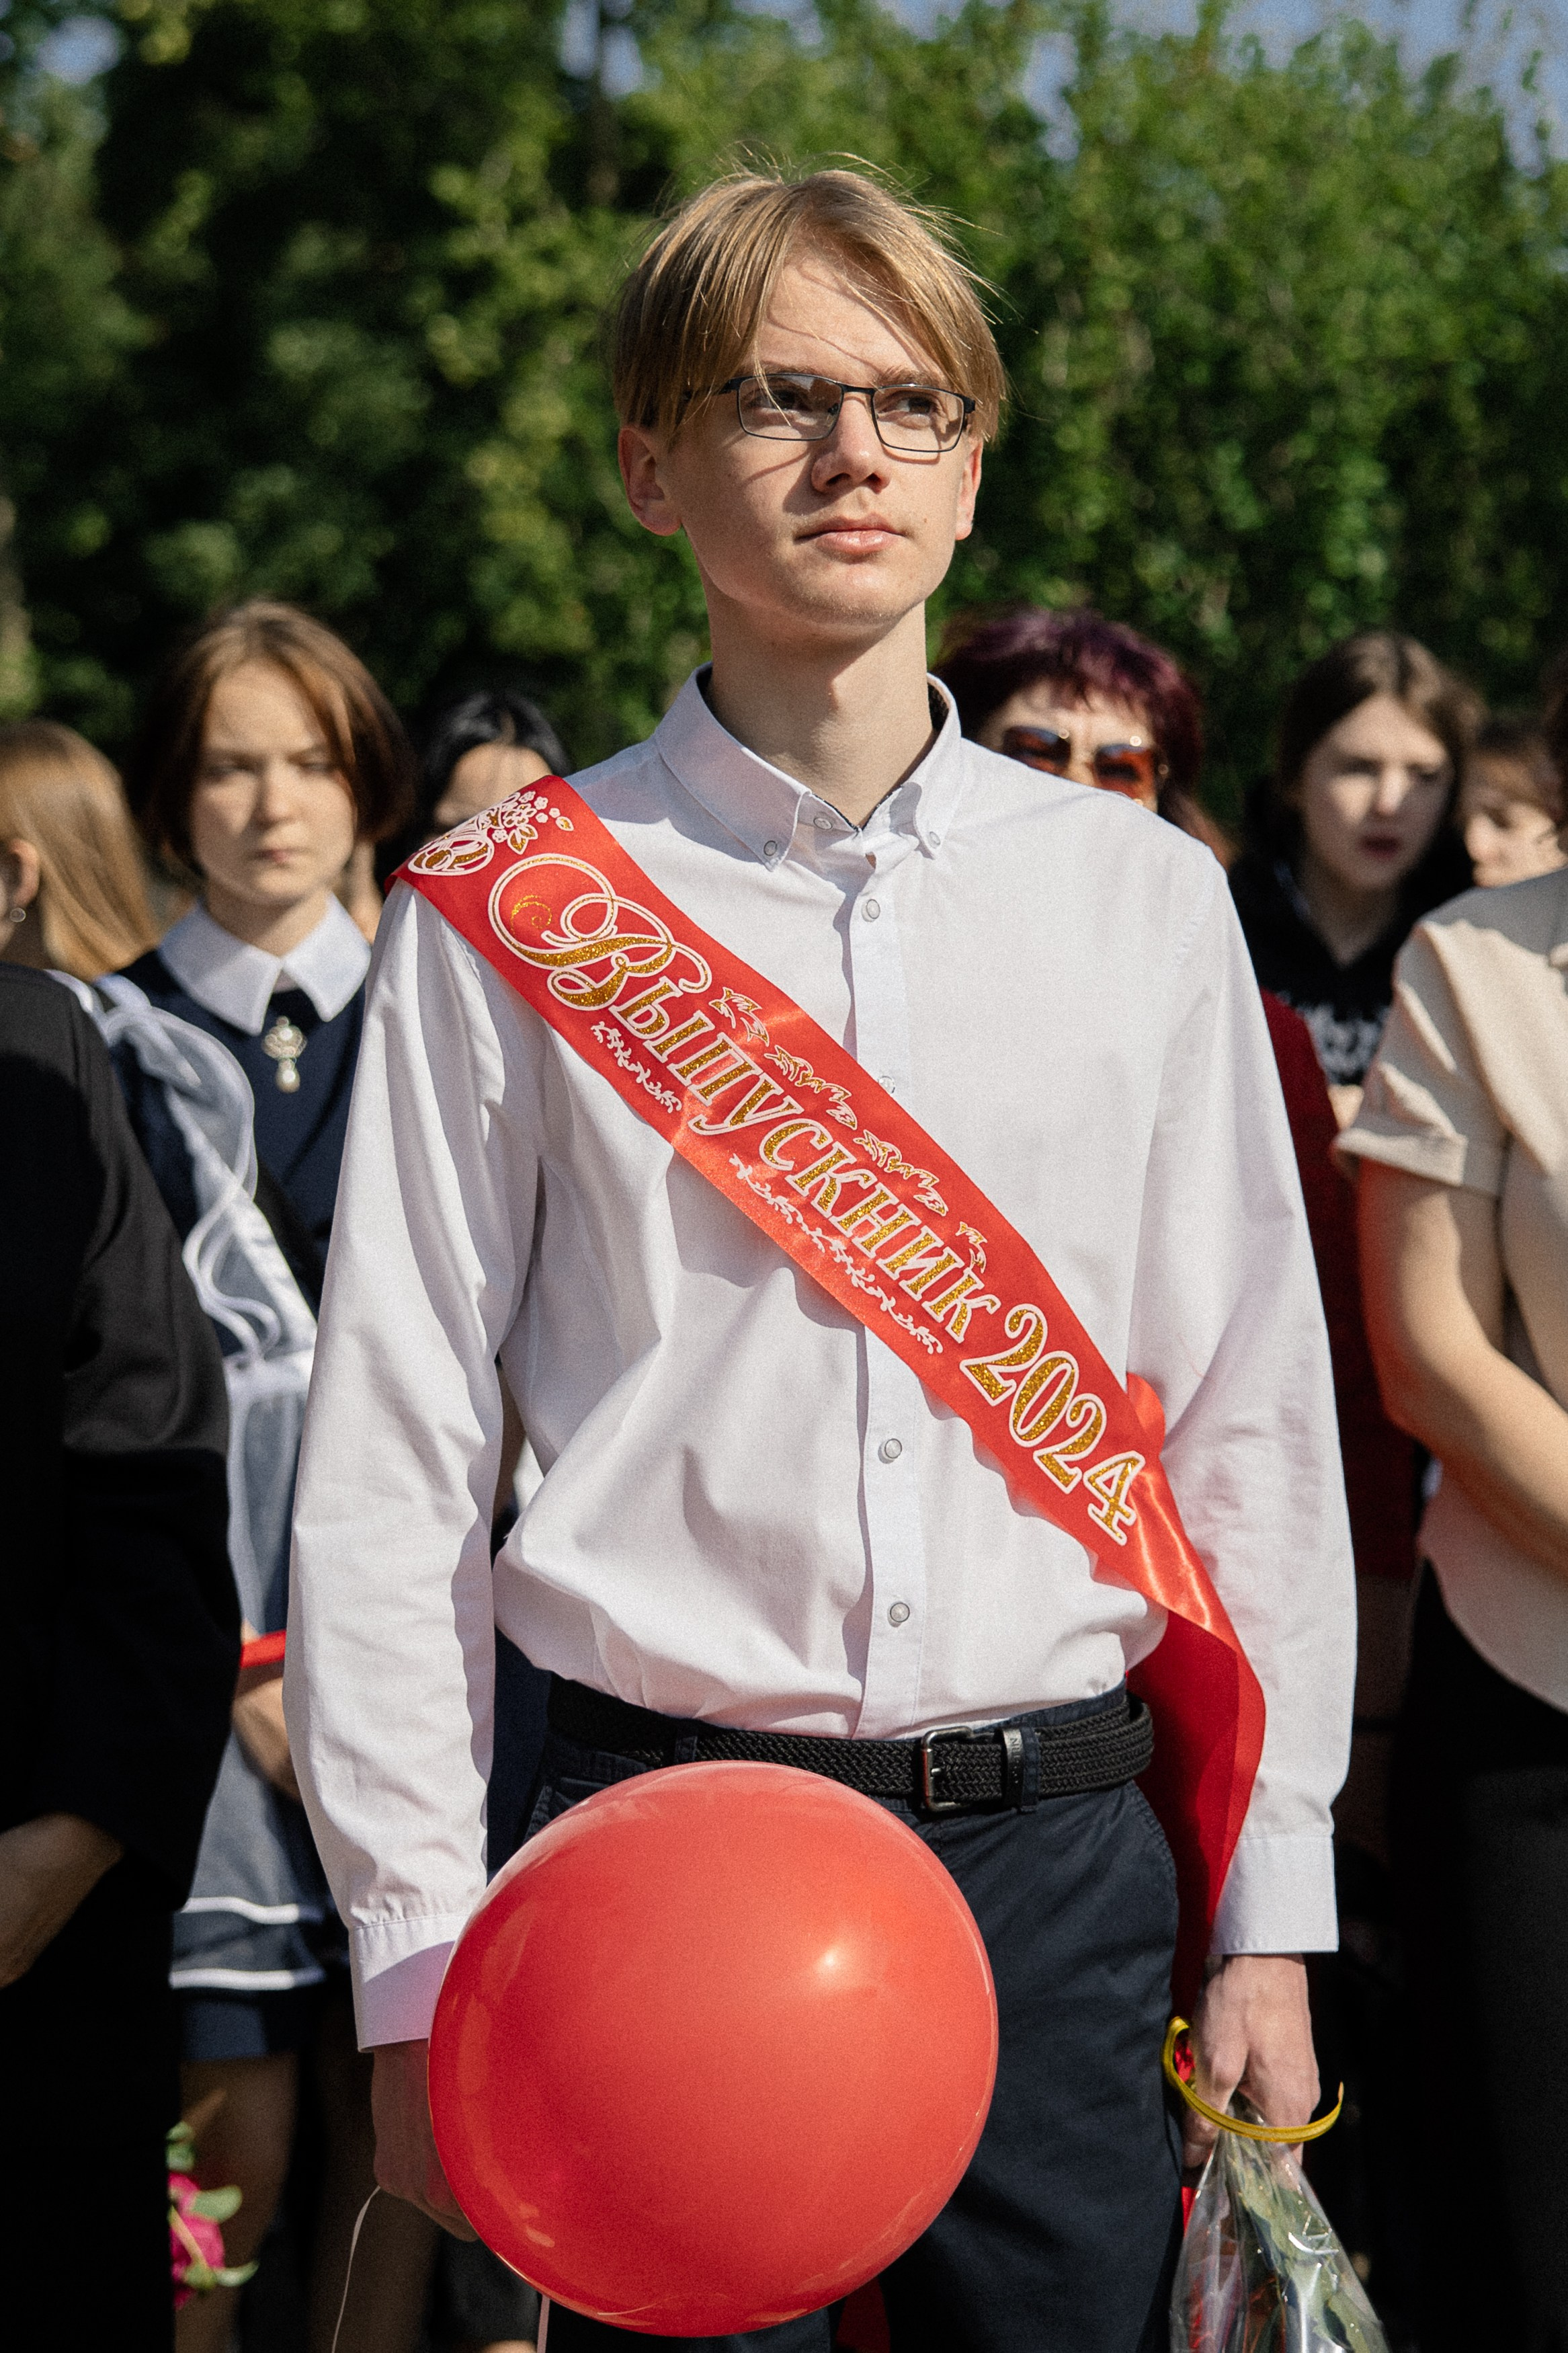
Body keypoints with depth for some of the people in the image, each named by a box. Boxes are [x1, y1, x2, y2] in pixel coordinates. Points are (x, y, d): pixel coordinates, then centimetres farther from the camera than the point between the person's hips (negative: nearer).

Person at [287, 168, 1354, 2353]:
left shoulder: (1140, 896, 7)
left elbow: (1256, 1421, 10)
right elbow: (390, 1459, 0)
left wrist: (1274, 1914, 6)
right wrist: (421, 1964, -5)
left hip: (1061, 1859, 2)